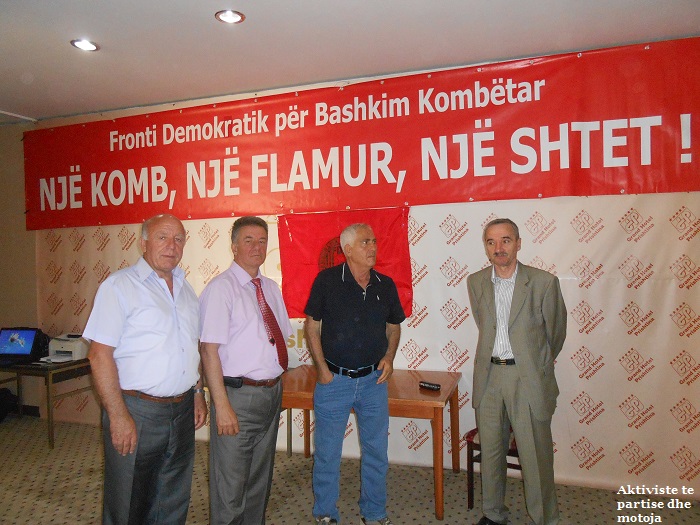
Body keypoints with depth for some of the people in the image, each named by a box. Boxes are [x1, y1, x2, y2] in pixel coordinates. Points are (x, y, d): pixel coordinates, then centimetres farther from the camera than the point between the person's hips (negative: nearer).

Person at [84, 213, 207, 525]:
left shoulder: (185, 289, 11)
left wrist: (198, 394, 14)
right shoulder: (120, 286, -9)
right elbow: (100, 354, -15)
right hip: (137, 410, -6)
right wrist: (119, 416, -18)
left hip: (182, 411, 6)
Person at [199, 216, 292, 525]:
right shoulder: (221, 288, -13)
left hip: (272, 393, 7)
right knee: (231, 484, 7)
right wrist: (222, 406, -22)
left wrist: (277, 379, 8)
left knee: (260, 479, 23)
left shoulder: (271, 288, 10)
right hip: (239, 395, -7)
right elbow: (209, 350, -18)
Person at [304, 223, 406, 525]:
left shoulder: (385, 285, 2)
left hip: (374, 380, 3)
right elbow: (311, 325, -2)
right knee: (327, 452, 9)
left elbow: (394, 326, 15)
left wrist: (389, 357, -1)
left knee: (376, 451, 13)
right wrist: (322, 368, -8)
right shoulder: (327, 281, -7)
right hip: (333, 379, -3)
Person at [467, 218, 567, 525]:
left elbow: (556, 333, 4)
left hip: (528, 378, -3)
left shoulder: (544, 282, -8)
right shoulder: (476, 282, 3)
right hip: (489, 376, 4)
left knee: (536, 456, 4)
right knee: (490, 451, 14)